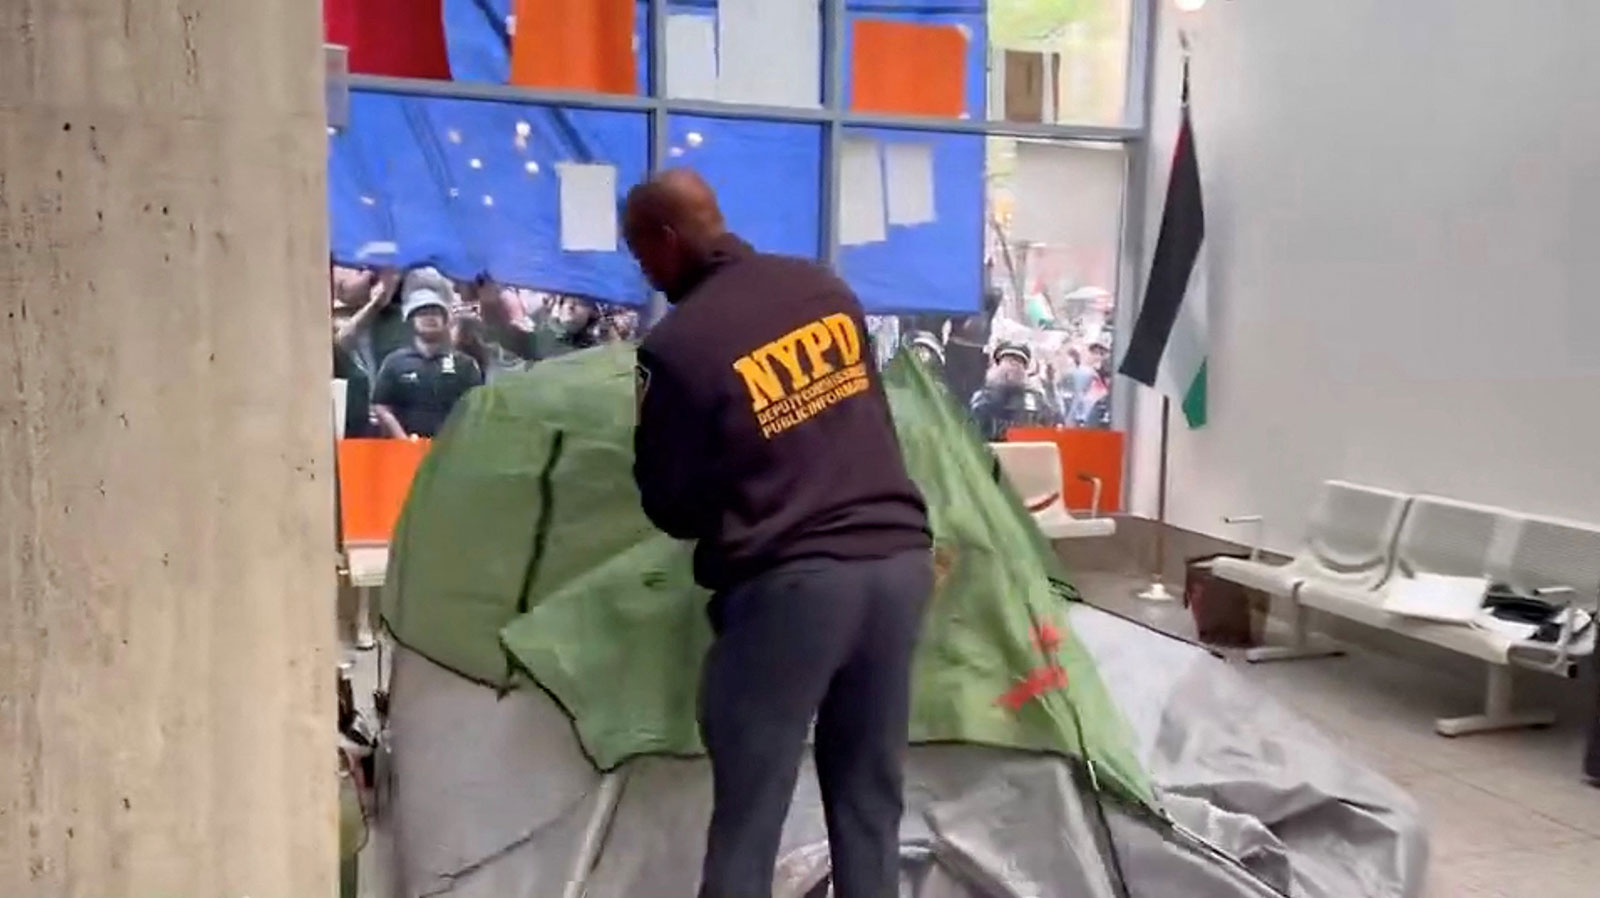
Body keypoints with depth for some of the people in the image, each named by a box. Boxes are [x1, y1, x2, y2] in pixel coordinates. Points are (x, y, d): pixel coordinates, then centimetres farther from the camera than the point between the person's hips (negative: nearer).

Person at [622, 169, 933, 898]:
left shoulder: (677, 346, -10)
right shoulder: (824, 287, 7)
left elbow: (670, 507, -3)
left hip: (791, 583, -6)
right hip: (900, 558, 6)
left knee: (748, 812, 6)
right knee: (870, 800, 15)